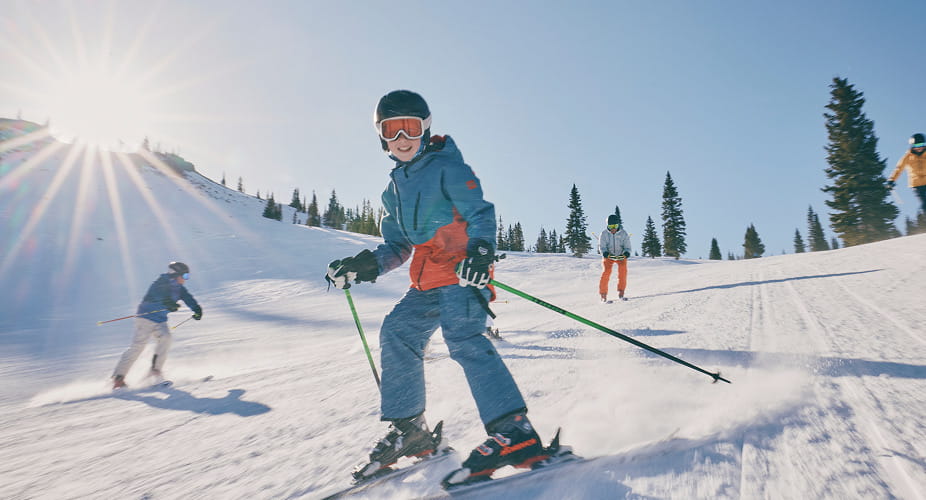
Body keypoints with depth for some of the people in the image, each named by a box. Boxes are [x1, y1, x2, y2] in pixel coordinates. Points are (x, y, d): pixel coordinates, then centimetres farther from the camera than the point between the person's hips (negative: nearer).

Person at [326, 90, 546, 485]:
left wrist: (480, 249, -31)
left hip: (462, 269, -8)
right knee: (397, 332, -4)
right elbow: (397, 247, 23)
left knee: (463, 338, -24)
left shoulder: (447, 167, 0)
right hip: (427, 281, 8)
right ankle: (408, 428, 7)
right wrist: (364, 266, 7)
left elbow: (481, 212, -12)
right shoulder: (393, 189, 22)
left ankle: (513, 432, -24)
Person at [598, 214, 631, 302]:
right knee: (606, 272, -20)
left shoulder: (623, 234, -8)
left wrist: (627, 252, -32)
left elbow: (627, 246, -9)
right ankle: (603, 295, -12)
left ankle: (621, 293, -11)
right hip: (608, 256, -1)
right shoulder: (604, 234, -9)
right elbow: (602, 246, -13)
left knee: (623, 270, -23)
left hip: (621, 256, 1)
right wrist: (604, 252, -35)